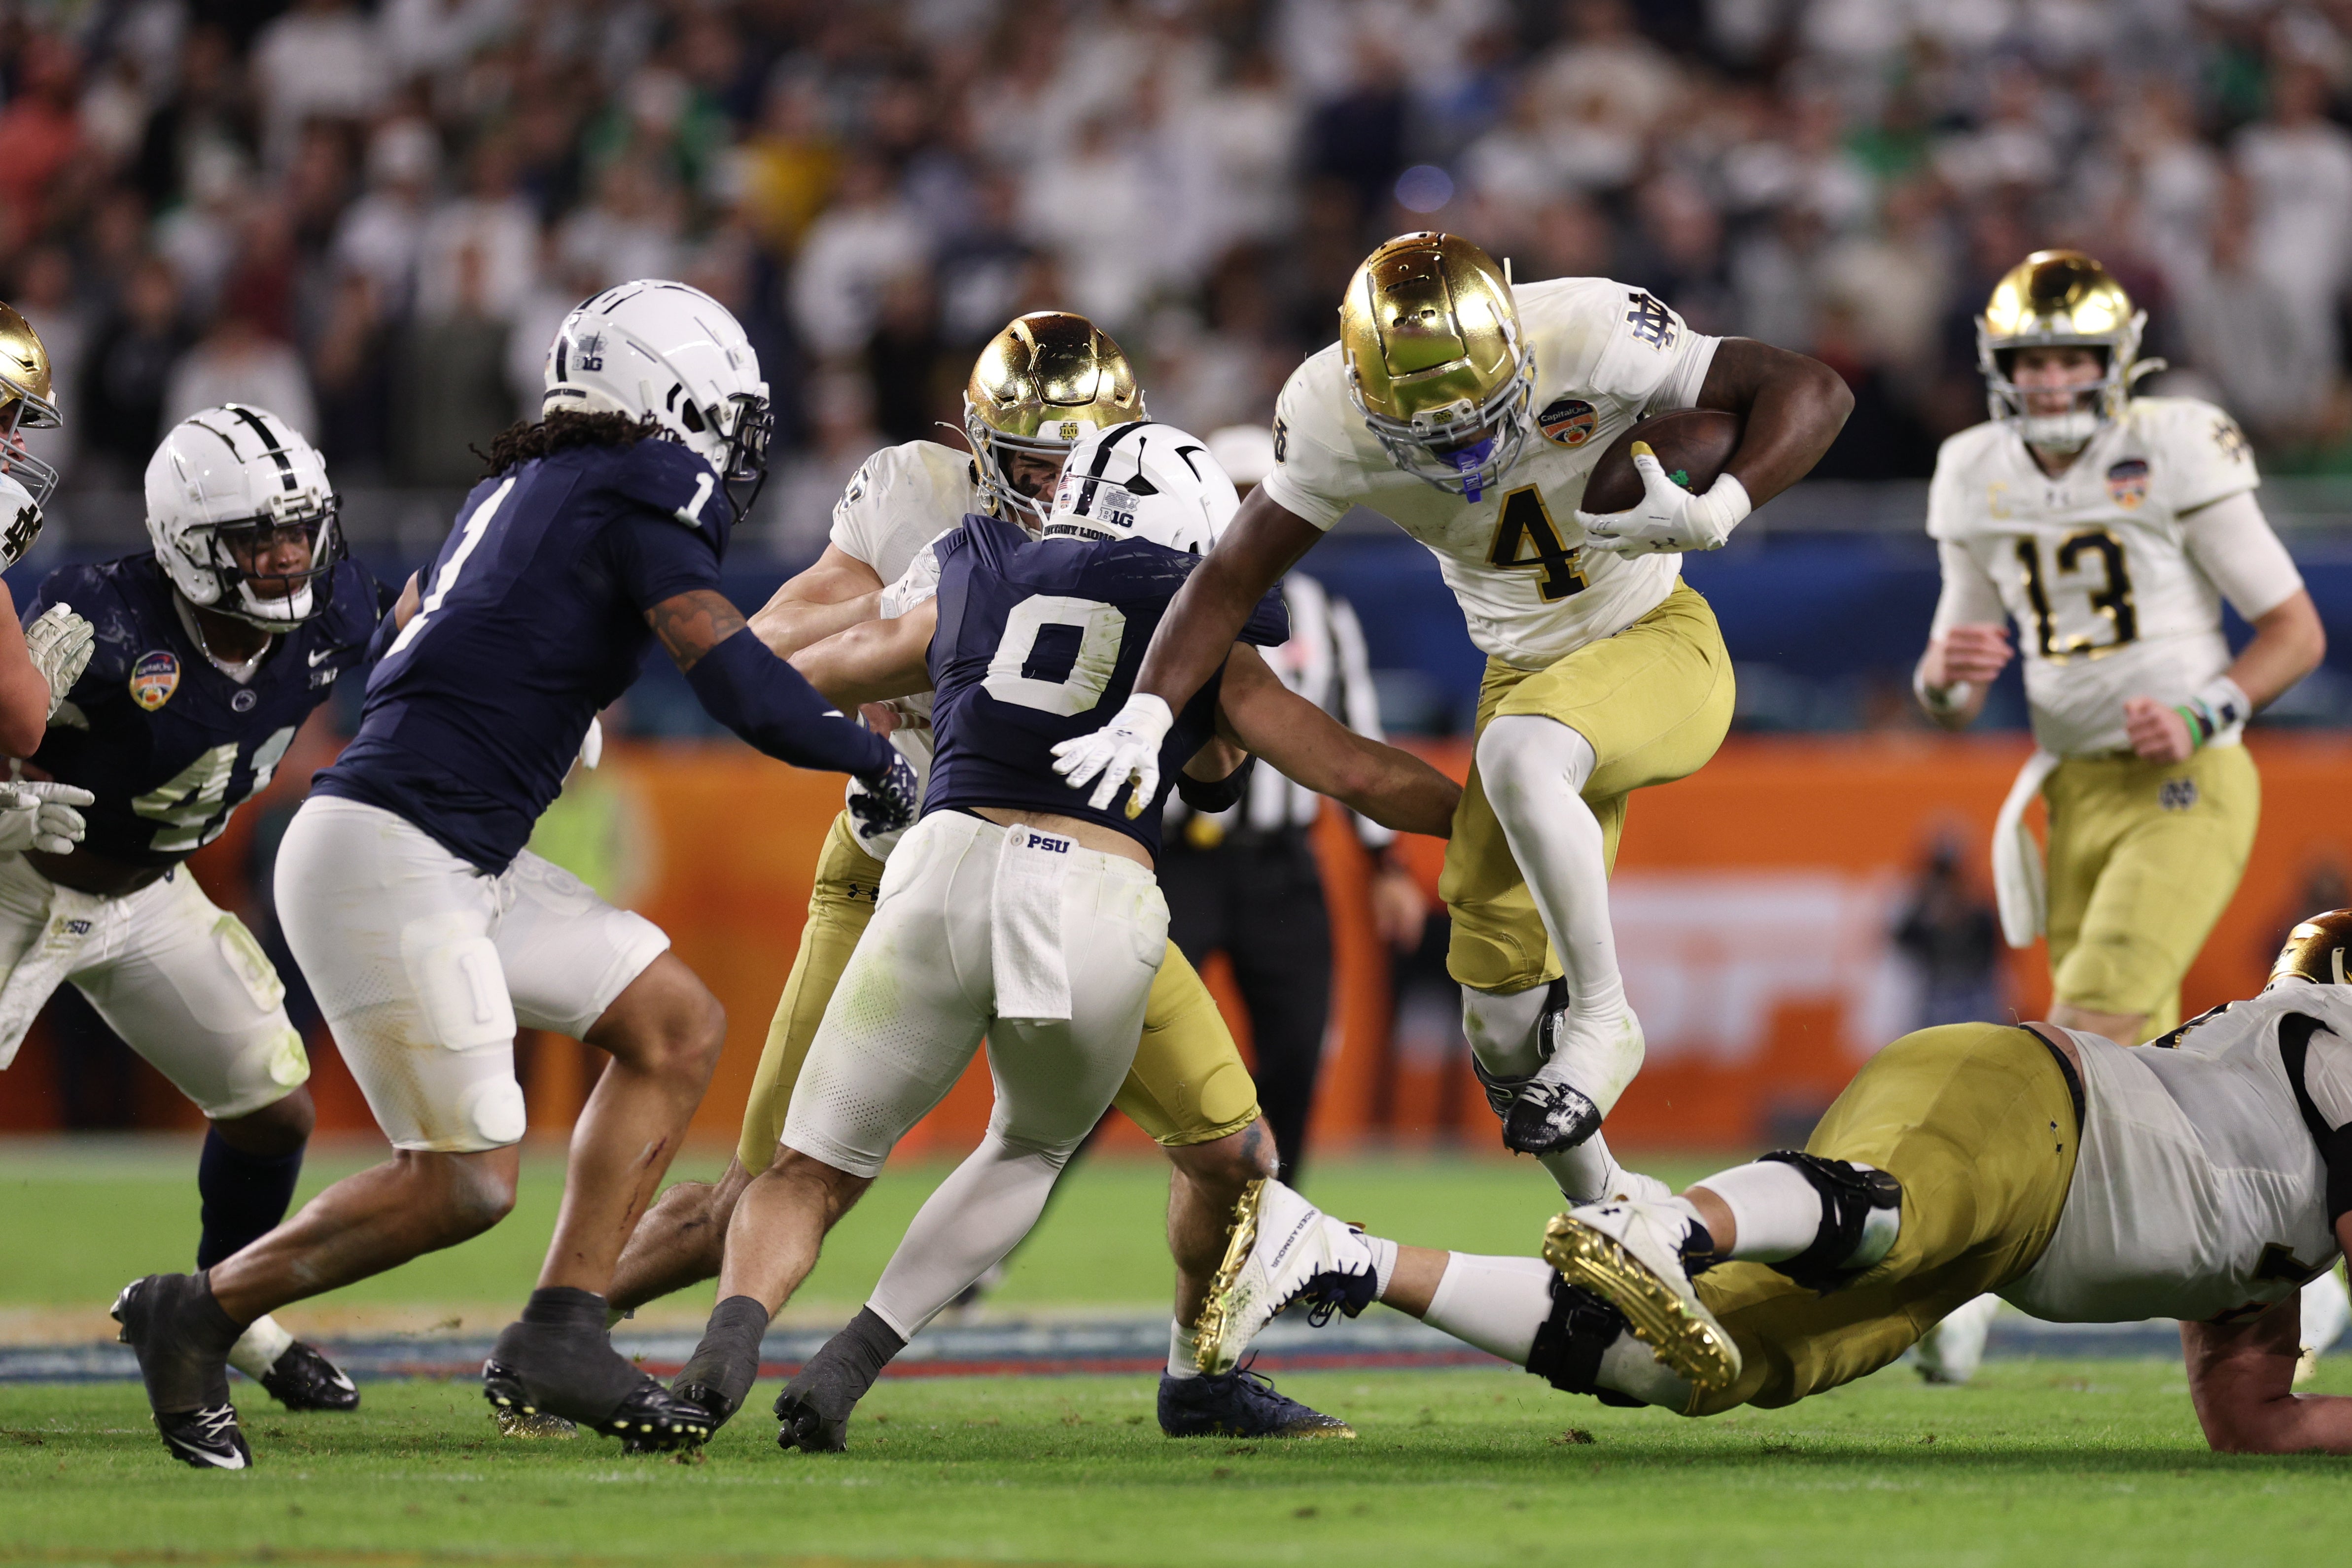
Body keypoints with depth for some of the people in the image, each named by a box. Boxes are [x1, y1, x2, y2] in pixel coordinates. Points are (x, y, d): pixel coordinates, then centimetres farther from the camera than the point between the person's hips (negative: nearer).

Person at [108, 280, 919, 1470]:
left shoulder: (527, 486, 17)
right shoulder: (642, 490, -8)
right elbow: (740, 686, -16)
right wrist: (873, 760, -1)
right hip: (385, 854, -10)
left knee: (677, 1025, 10)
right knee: (466, 1181, -7)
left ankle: (558, 1335, 7)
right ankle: (199, 1314, 5)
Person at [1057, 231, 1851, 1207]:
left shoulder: (1591, 337, -27)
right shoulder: (1332, 419, -18)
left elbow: (1813, 391, -23)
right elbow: (1231, 577, -10)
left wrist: (1714, 513, -38)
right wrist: (1146, 716, -23)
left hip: (1659, 648, -4)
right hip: (1530, 674, 4)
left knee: (1519, 756, -37)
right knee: (1507, 1034, 4)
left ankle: (1603, 1018, -18)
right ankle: (1604, 1202, 28)